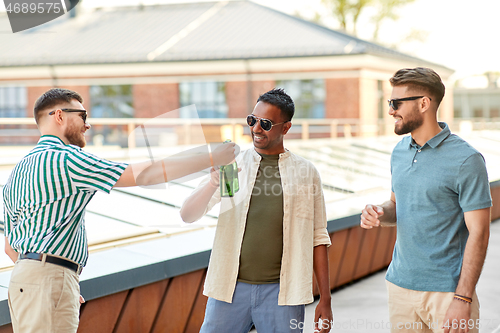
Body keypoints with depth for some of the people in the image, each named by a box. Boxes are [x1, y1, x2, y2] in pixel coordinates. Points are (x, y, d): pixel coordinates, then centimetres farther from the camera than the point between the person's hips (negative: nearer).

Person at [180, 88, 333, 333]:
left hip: (281, 291, 0)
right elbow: (187, 215, -3)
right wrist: (213, 182, -22)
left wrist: (325, 300, 4)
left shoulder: (305, 172, 6)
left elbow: (317, 239, 7)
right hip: (231, 287, 1)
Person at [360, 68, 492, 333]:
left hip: (446, 291, -6)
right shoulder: (400, 151, 9)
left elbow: (478, 232, -14)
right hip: (400, 285, 6)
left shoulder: (466, 160, -12)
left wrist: (463, 300, -18)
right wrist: (379, 214, -2)